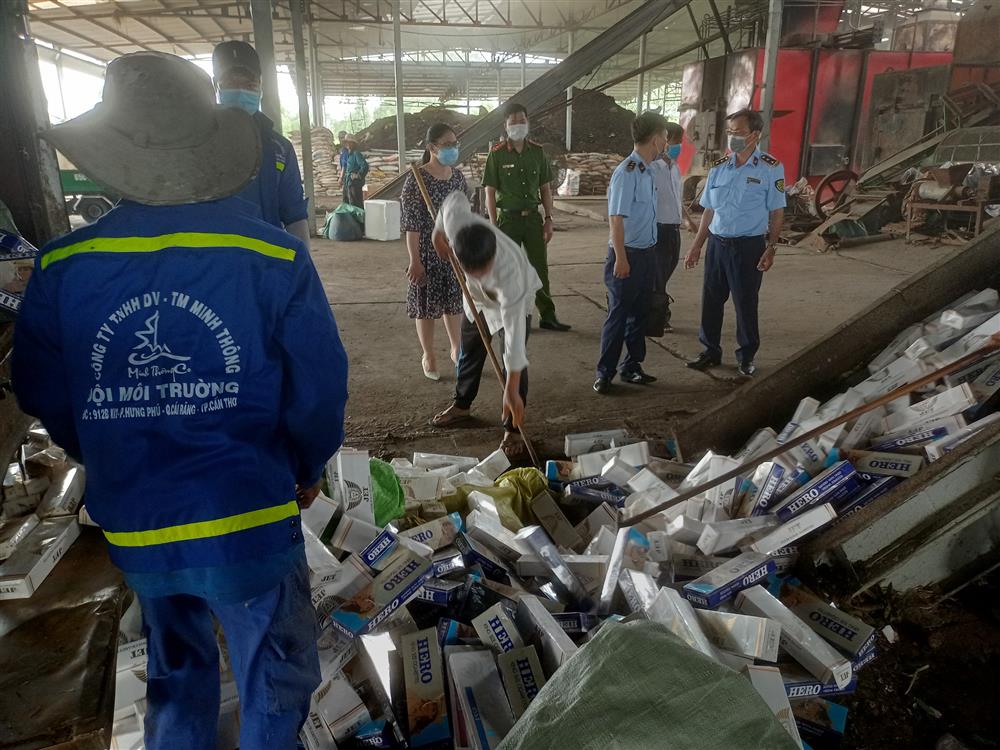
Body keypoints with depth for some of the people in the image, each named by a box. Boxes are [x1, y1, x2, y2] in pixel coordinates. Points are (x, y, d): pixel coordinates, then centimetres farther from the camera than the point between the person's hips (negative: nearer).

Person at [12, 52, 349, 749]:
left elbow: (45, 398, 2)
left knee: (176, 673, 29)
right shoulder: (276, 261, -16)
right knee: (276, 681, 19)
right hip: (250, 523, -3)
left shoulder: (61, 269, -7)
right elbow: (319, 391, -12)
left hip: (134, 527, 4)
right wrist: (307, 470, 7)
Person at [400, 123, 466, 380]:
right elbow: (411, 224, -15)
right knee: (426, 304, 6)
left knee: (454, 301, 15)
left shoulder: (458, 177, 5)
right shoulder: (415, 180, -14)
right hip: (428, 252, -5)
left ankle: (457, 350, 31)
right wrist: (415, 260, -17)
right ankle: (428, 356, 21)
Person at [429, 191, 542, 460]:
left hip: (513, 300, -5)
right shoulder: (456, 221, -40)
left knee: (513, 360, -14)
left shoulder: (509, 272, -48)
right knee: (469, 351, 19)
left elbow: (514, 336, -45)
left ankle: (513, 430, 2)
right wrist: (438, 230, -2)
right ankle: (461, 406, 42)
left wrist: (512, 392, -43)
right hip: (477, 296, 5)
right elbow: (456, 198, -13)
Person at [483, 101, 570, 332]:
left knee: (540, 268, 7)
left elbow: (545, 188, 10)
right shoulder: (497, 154, -5)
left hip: (533, 217, 3)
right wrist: (494, 226, -10)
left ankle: (547, 316, 16)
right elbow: (490, 192, -5)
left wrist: (548, 219, 3)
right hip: (508, 218, -3)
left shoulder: (537, 152, 5)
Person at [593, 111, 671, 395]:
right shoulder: (626, 173, -16)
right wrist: (621, 259, -22)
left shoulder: (648, 171, 10)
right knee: (619, 314, -1)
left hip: (647, 254, 9)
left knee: (639, 313, 15)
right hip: (628, 255, -9)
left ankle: (631, 366, 27)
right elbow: (616, 219, -19)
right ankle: (605, 373, 10)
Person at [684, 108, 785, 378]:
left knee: (746, 303, 5)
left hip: (749, 246, -4)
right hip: (717, 243, 4)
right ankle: (710, 351, 25)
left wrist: (771, 249, -10)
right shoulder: (718, 168, 6)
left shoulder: (771, 168, -6)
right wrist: (697, 246, 10)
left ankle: (746, 357, 22)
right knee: (711, 300, 9)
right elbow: (709, 211, 11)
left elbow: (776, 212, -4)